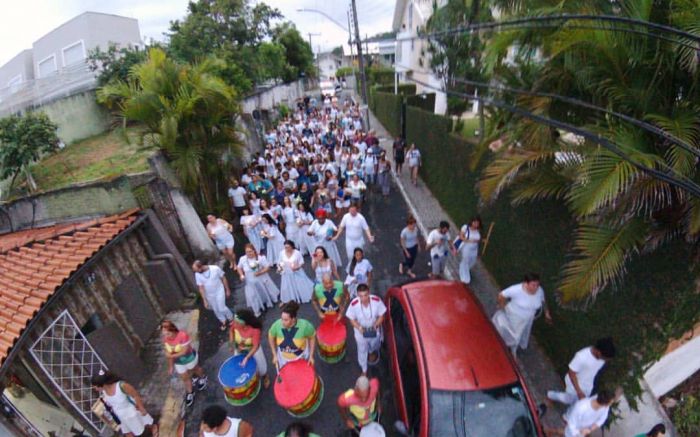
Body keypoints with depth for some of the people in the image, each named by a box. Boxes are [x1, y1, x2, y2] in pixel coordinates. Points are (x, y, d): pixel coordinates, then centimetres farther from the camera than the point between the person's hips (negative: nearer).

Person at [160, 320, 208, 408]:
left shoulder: (183, 335, -38)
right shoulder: (165, 339, -20)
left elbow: (184, 351, -32)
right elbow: (168, 353, -7)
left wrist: (172, 356, -34)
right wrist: (171, 366, -2)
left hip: (189, 358, -4)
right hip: (178, 362, 4)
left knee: (195, 369, 27)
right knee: (185, 378, 19)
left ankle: (202, 378, 60)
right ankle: (189, 393, 45)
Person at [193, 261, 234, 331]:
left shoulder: (215, 269, -24)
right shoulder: (197, 275, -16)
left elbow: (223, 279, -10)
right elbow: (201, 288, -10)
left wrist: (227, 290, -4)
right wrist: (205, 300, -9)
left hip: (219, 292, -3)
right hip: (209, 295, 3)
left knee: (221, 308, -6)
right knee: (216, 310, 14)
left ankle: (231, 318, 23)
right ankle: (223, 321, 40)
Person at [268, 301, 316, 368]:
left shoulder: (304, 325, -32)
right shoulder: (277, 325, -28)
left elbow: (312, 337, -13)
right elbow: (271, 337, -6)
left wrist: (311, 356, -10)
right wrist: (274, 355, -3)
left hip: (301, 357, -1)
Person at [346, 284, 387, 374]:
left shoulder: (377, 301, -31)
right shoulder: (354, 304, -32)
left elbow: (381, 316, -14)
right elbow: (352, 319, -15)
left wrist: (376, 325, -30)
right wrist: (359, 328, -31)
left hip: (374, 331, 1)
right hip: (361, 332, -1)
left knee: (374, 346, 32)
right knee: (362, 351, 21)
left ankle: (371, 352, 70)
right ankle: (364, 370, 50)